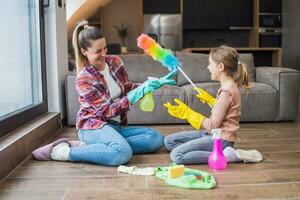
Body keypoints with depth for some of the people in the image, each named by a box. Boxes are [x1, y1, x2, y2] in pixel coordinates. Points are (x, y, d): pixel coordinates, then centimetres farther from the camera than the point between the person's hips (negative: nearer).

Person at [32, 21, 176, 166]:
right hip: (93, 125, -8)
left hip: (115, 125, 8)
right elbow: (107, 110, -19)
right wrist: (137, 94, -28)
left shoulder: (115, 61, 2)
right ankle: (65, 151, -17)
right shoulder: (84, 79, -15)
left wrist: (155, 83, -3)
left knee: (157, 138, -14)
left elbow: (126, 88, 12)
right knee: (123, 153, -36)